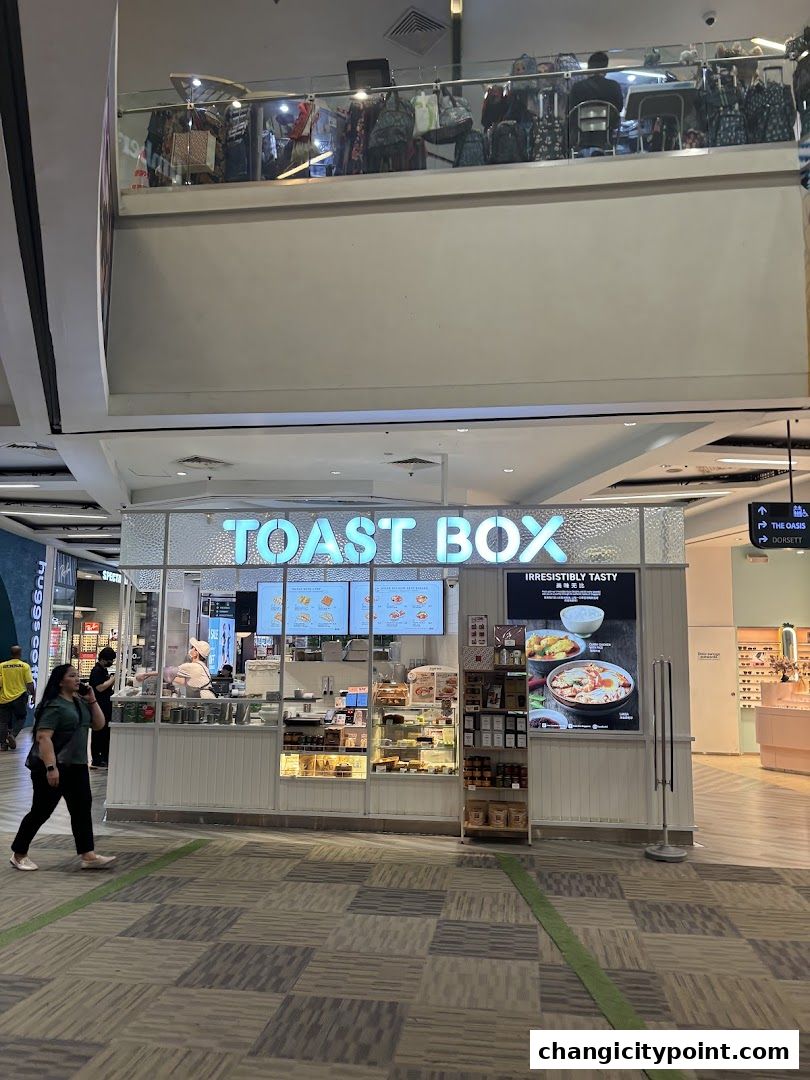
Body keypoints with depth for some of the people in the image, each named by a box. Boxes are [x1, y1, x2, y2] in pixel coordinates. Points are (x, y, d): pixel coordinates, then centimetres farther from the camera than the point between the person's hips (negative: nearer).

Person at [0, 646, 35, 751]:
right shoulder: (24, 666, -6)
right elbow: (29, 683, -7)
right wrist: (32, 694, 6)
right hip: (19, 697, -2)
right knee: (21, 717, 16)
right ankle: (12, 734, -5)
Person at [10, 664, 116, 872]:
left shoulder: (80, 702, 10)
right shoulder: (54, 706, -16)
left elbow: (99, 725, 12)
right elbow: (43, 737, -23)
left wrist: (92, 701, 1)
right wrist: (51, 767, -29)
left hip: (77, 766, 8)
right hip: (53, 767, -8)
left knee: (82, 808, 4)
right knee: (41, 811, 3)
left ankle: (88, 856, 6)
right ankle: (18, 855, 21)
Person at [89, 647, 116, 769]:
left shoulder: (104, 670, 16)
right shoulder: (96, 671, -13)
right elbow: (100, 687, -22)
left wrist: (112, 680, 7)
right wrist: (112, 679, -14)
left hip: (106, 706, 10)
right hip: (99, 707, -10)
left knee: (106, 732, 13)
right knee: (98, 733, -3)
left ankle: (105, 759, 20)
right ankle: (96, 760, 3)